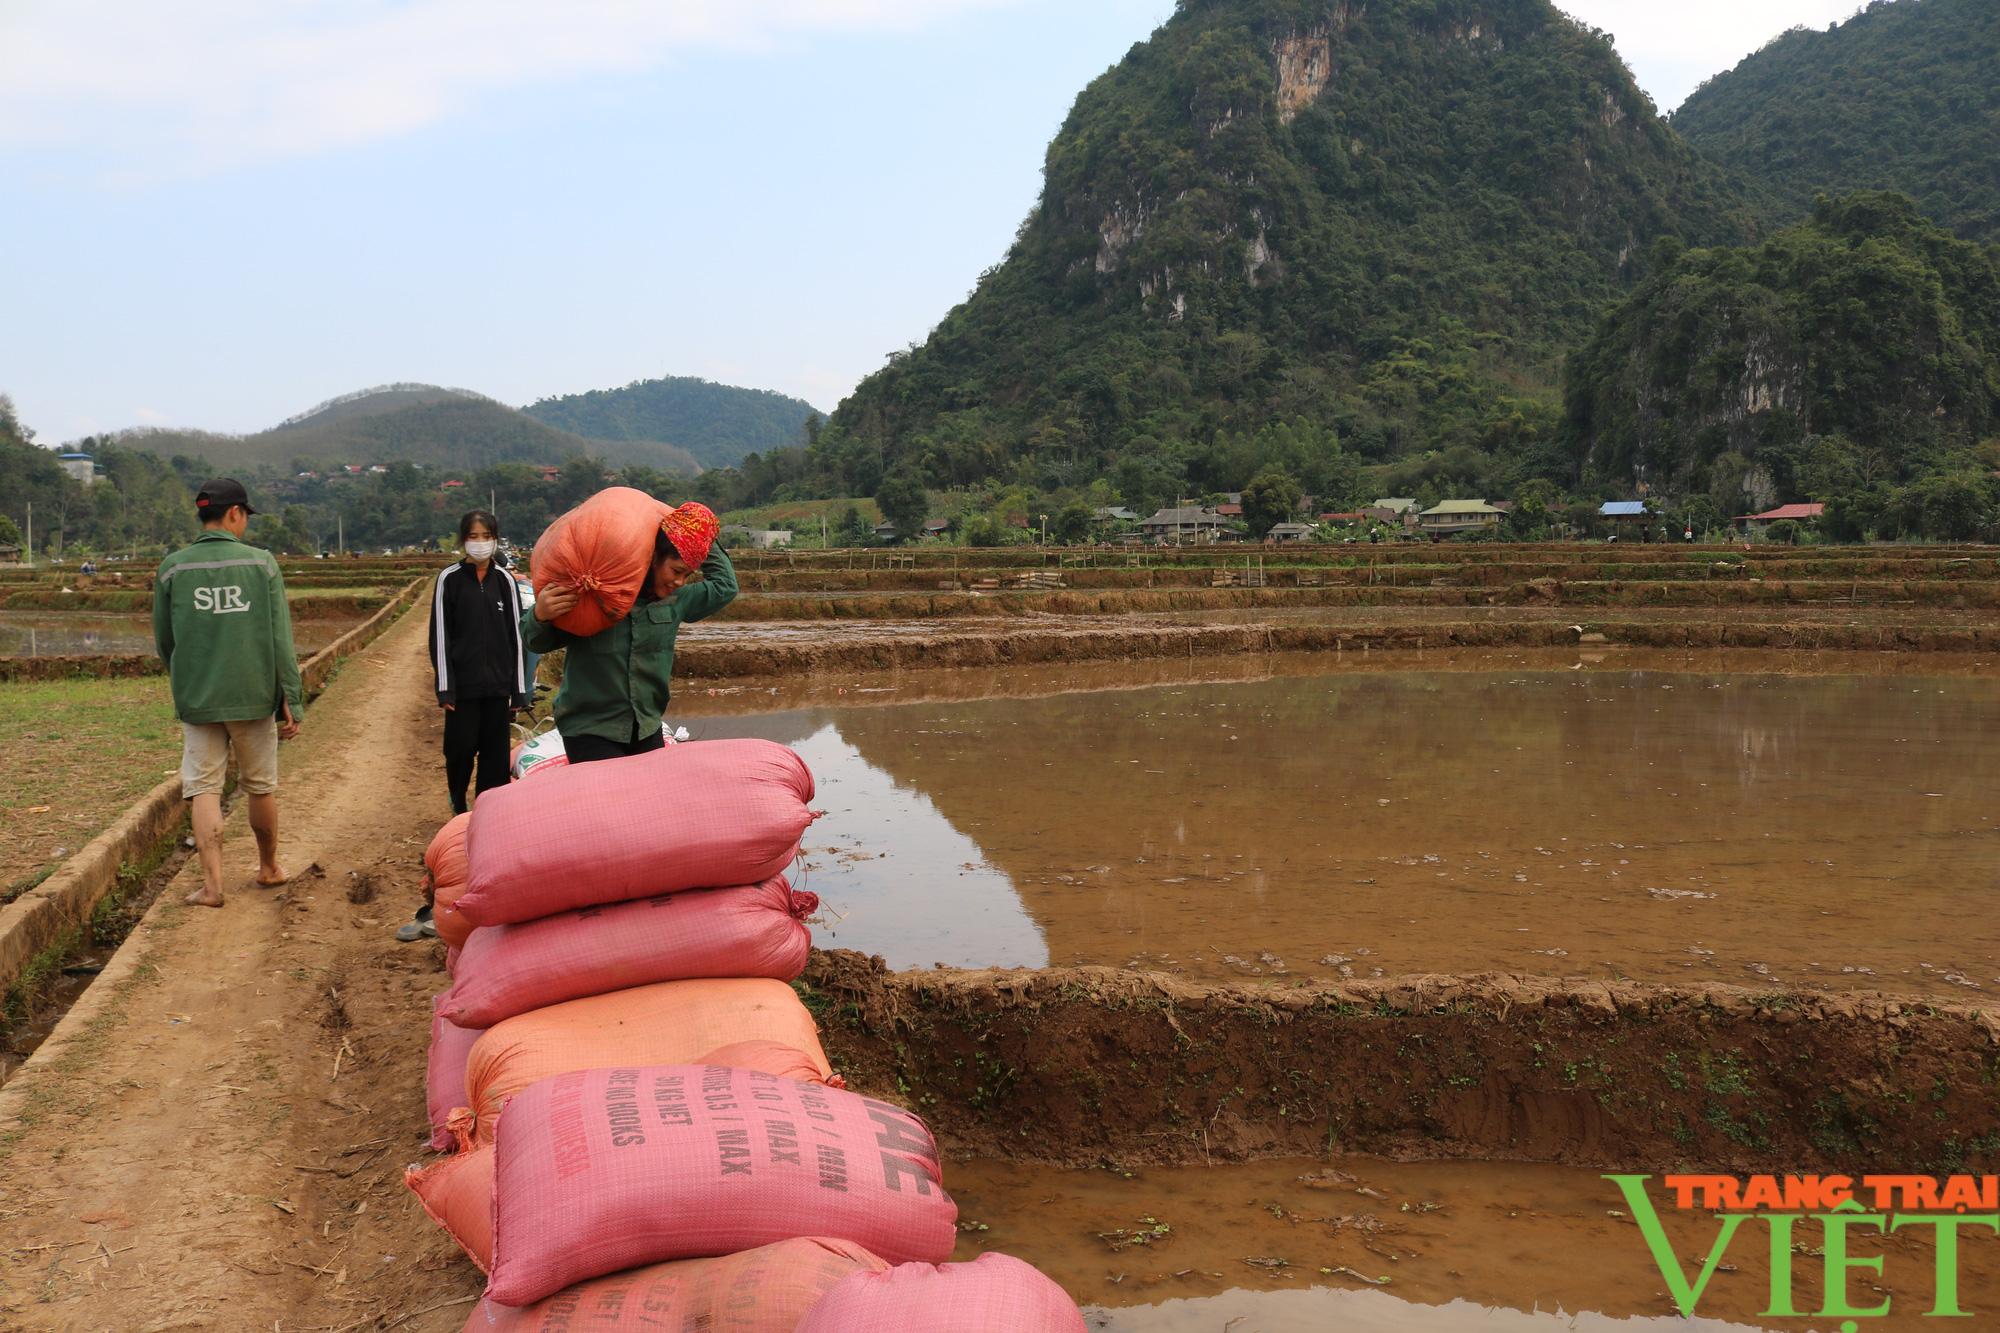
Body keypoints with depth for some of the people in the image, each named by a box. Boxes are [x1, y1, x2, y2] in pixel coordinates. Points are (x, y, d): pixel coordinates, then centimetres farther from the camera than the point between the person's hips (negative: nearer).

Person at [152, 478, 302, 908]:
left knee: (204, 788, 5)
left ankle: (212, 883, -3)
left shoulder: (173, 568, 0)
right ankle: (269, 868, 30)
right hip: (254, 696, -1)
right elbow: (281, 639, -7)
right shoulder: (261, 563, -5)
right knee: (261, 786, 14)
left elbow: (163, 640, 9)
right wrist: (291, 700, -3)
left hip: (196, 699, 1)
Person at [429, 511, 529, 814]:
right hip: (462, 684, -2)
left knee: (495, 753, 3)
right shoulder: (449, 579, -1)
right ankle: (459, 806, 26)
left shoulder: (505, 581, 5)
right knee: (461, 749, 2)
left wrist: (518, 690, 3)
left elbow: (515, 636, 6)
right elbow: (440, 636, -3)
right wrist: (444, 687, -9)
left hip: (497, 685, 2)